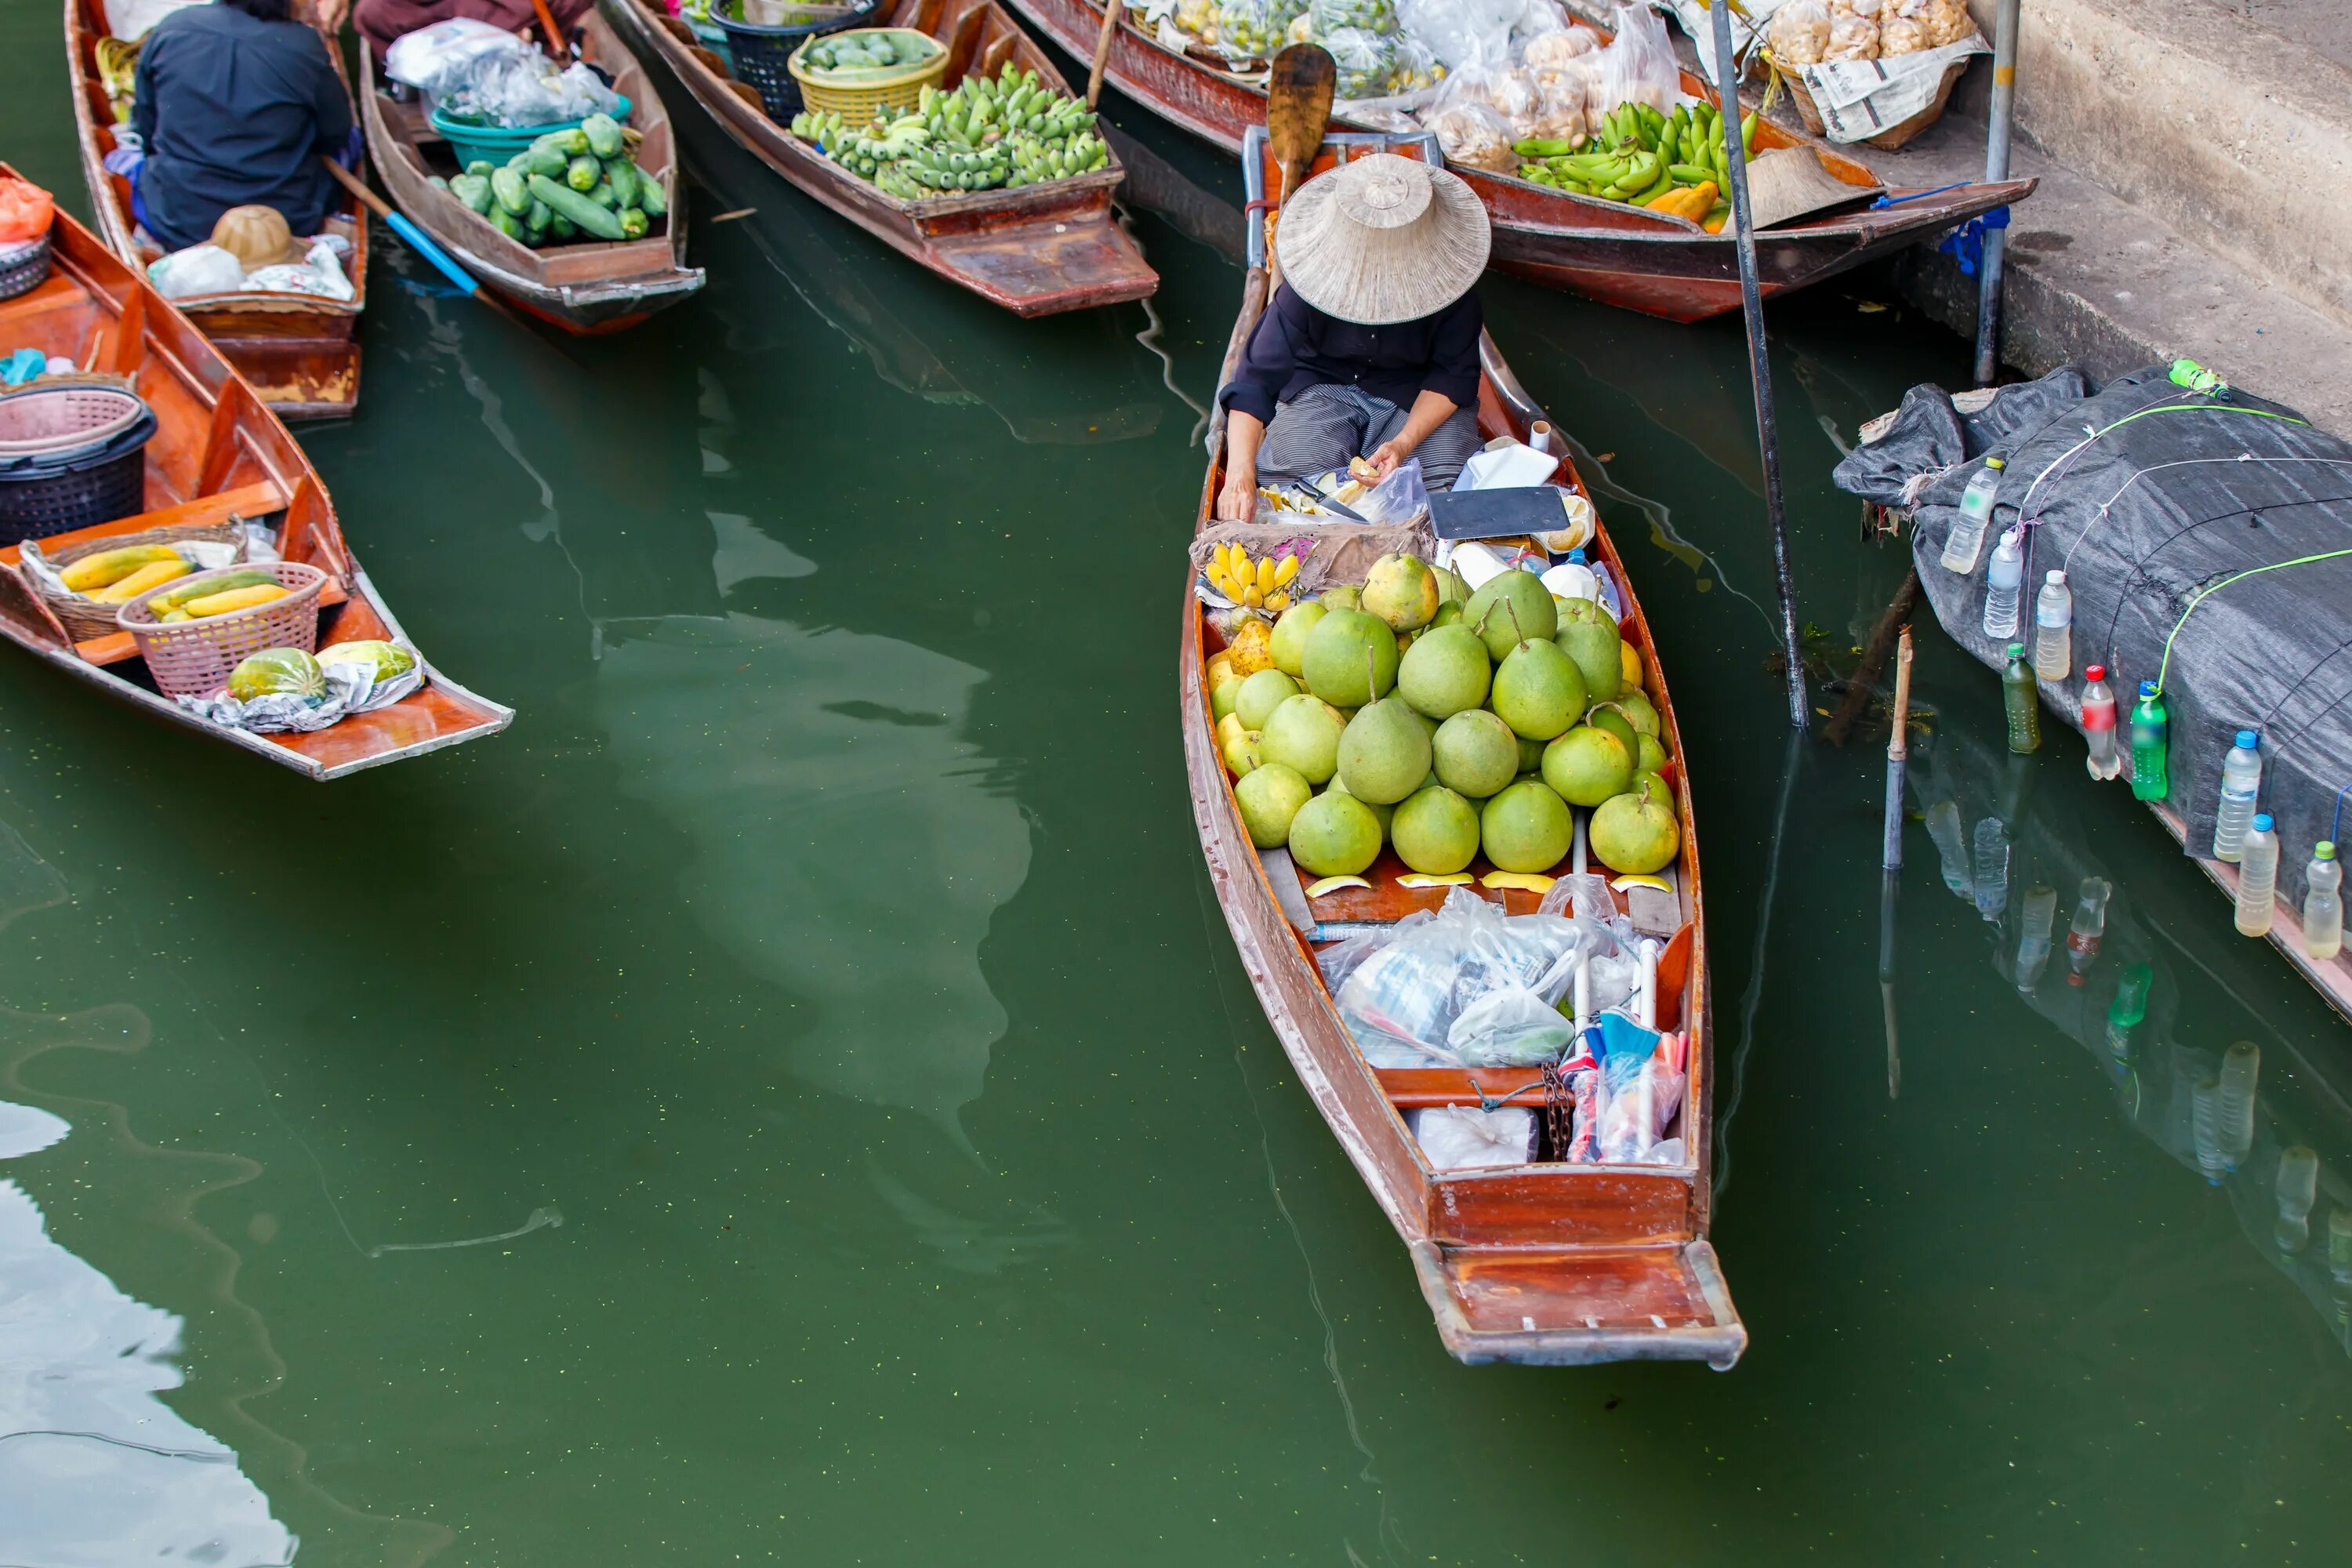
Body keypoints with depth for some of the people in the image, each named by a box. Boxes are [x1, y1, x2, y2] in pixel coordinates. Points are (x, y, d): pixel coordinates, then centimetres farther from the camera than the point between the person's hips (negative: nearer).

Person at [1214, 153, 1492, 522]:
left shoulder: (1446, 272, -22)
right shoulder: (1315, 279, -25)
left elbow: (1455, 375, -12)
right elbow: (1255, 380, -27)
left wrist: (1405, 442, -30)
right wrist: (1239, 473, -42)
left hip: (1419, 394, 1)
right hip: (1325, 385, -1)